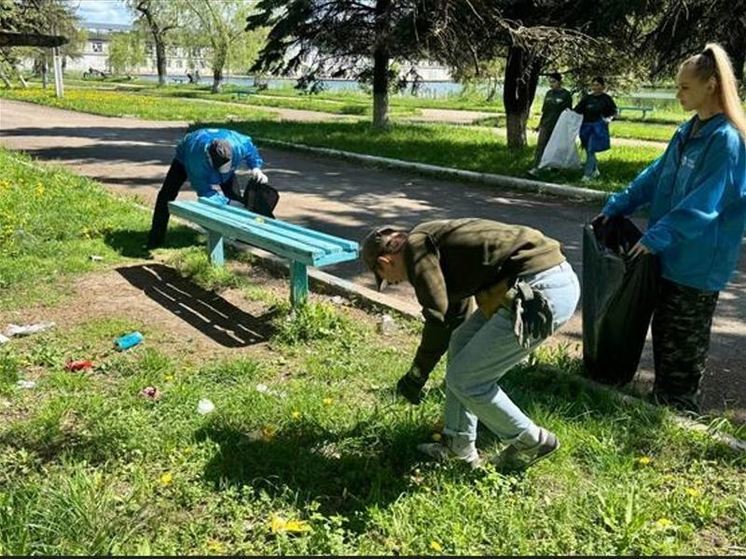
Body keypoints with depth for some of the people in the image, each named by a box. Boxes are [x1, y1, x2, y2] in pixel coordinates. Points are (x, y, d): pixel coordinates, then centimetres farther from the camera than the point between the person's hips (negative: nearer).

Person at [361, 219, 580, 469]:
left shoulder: (416, 245, -2)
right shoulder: (437, 246, 25)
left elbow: (437, 319, -10)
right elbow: (453, 315, 37)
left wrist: (416, 376, 4)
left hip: (540, 293, -10)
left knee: (464, 379, 3)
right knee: (460, 342, 21)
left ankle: (531, 441, 22)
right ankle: (458, 444, 29)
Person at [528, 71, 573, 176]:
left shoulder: (566, 95, -6)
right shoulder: (549, 93, 9)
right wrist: (540, 124, 16)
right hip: (546, 125, 4)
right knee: (540, 146, -7)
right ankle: (535, 168, -12)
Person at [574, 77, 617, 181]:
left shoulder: (606, 98, 0)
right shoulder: (587, 98, 7)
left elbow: (614, 112, 8)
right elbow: (577, 110, 4)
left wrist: (608, 118, -9)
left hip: (598, 128, -4)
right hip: (586, 127, 4)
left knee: (591, 150, -12)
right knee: (588, 150, 11)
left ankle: (587, 174, -9)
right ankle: (595, 171, 30)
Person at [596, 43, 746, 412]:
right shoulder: (688, 131, 8)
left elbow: (703, 202, -24)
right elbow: (655, 175, 14)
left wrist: (656, 236, -26)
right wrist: (616, 207, 9)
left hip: (698, 261, -8)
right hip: (670, 254, 8)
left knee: (685, 342, 5)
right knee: (663, 330, 18)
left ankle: (680, 410, 20)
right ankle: (662, 397, 34)